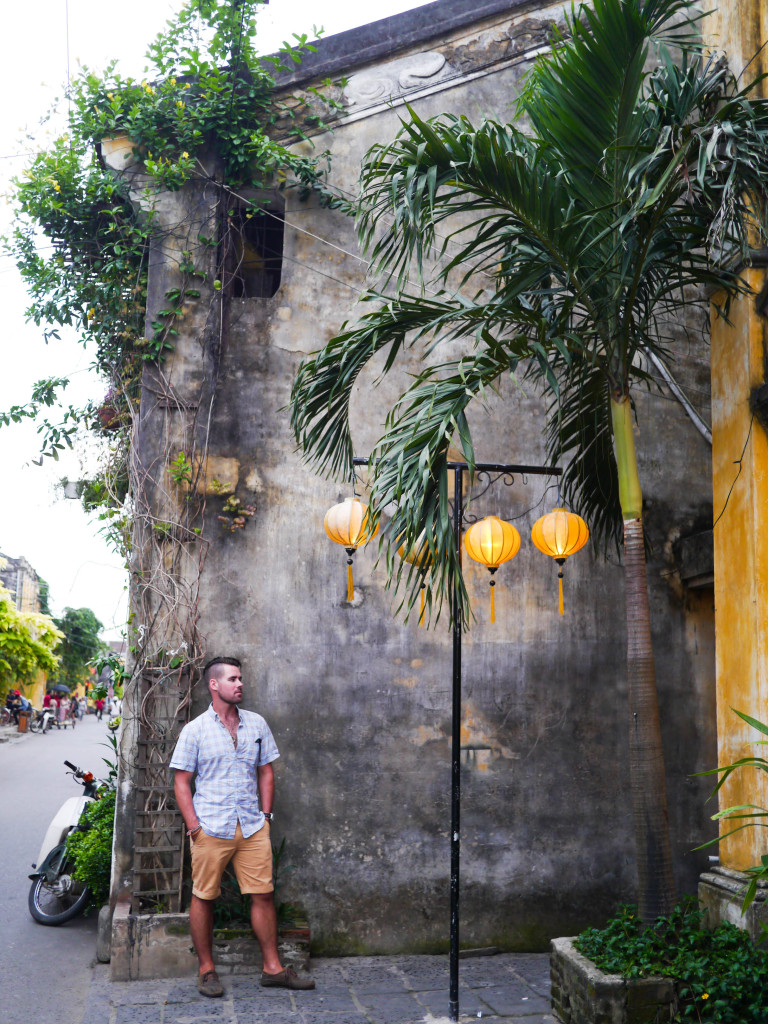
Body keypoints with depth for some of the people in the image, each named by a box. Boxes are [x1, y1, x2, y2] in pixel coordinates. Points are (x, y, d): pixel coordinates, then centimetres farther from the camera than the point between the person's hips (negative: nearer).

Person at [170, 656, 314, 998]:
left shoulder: (256, 723, 9)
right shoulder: (195, 730, -1)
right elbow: (181, 781, -1)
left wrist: (265, 814, 7)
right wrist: (194, 825, -9)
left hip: (253, 828, 3)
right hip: (211, 828, -3)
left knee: (263, 894, 3)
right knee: (203, 897, 5)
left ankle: (272, 968, 14)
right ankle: (207, 970, 20)